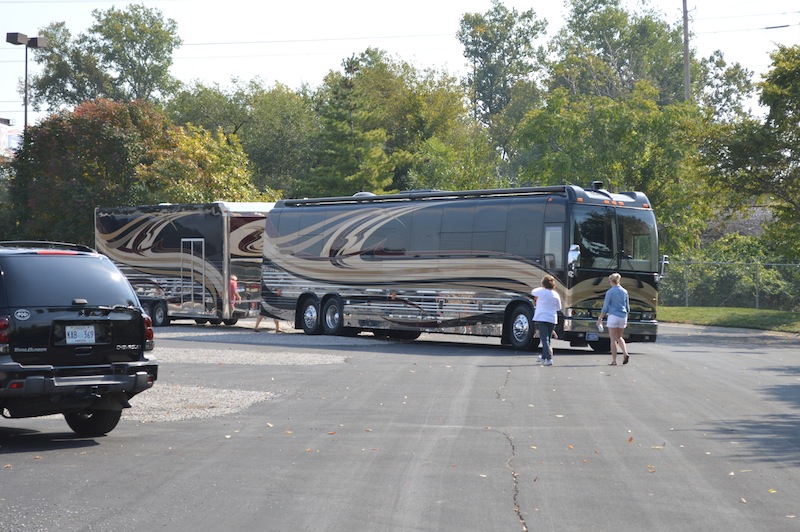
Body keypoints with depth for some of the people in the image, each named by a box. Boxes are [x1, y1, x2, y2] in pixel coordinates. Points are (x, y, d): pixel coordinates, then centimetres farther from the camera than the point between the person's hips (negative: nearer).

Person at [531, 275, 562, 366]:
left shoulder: (541, 291, -7)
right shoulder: (556, 295, 3)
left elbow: (532, 292, 15)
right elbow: (558, 308, 13)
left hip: (541, 318, -4)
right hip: (552, 319, 4)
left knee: (545, 339, -8)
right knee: (547, 339, 17)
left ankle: (549, 358, -21)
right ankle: (544, 358, 26)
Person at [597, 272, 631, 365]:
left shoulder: (610, 291, -8)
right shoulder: (624, 291, 8)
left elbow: (605, 307, -8)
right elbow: (627, 308, 14)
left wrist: (600, 318, -1)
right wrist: (626, 320, 23)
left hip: (613, 316, -5)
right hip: (623, 317, 5)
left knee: (613, 339, 1)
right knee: (619, 337, 19)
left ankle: (614, 360, 2)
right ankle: (625, 353, -2)